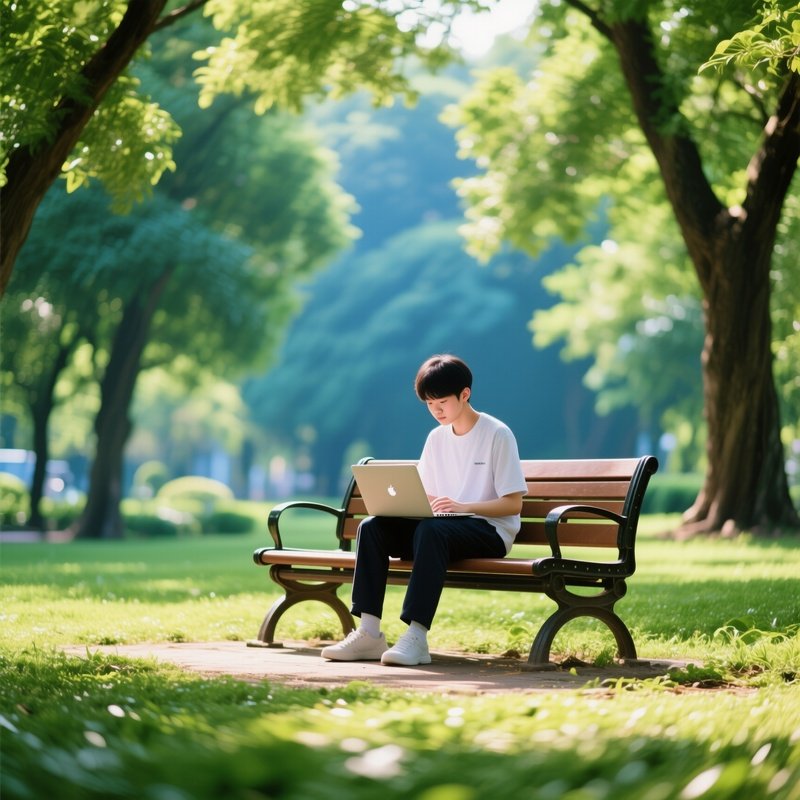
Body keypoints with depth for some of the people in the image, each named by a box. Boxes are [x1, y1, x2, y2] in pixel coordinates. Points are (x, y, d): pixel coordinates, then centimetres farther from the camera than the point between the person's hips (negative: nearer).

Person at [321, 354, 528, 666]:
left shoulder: (497, 435, -5)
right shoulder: (436, 438, 14)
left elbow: (513, 503, -10)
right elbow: (426, 498, 16)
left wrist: (463, 506, -24)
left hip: (489, 530, -6)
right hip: (443, 525, 6)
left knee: (431, 530, -38)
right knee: (371, 526, -17)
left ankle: (416, 637, -44)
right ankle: (369, 633, -24)